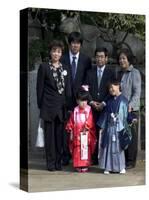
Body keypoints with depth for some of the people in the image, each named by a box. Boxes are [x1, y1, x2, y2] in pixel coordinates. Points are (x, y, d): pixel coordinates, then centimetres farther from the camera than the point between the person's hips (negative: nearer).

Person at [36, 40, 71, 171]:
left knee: (60, 134, 5)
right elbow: (40, 87, 0)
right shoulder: (44, 67, 1)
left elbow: (68, 88, 13)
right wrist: (40, 105, -4)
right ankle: (51, 162, 6)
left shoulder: (65, 68, 13)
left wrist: (68, 104, 5)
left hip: (62, 106, 3)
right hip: (49, 106, -3)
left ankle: (58, 161, 13)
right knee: (50, 134, 0)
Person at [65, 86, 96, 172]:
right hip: (77, 134, 2)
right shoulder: (75, 110, 6)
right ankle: (78, 165, 11)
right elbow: (71, 122, 8)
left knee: (86, 149, 1)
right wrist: (71, 132, 3)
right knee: (77, 150, 4)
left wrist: (86, 127, -21)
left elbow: (90, 121, -9)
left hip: (86, 134, -2)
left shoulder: (89, 109, -1)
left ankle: (85, 165, 7)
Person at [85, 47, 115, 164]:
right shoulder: (90, 72, 12)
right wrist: (91, 102, -5)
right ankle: (94, 158, 2)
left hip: (105, 107, -1)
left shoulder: (111, 73, 6)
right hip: (92, 107, 2)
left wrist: (103, 103, -9)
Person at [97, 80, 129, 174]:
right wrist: (102, 127, 10)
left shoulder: (123, 100, -5)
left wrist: (124, 128, -7)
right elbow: (105, 114, 11)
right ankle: (108, 167, 12)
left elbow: (125, 114, -4)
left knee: (118, 146, 0)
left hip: (119, 127, -4)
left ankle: (121, 167, 12)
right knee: (108, 146, 5)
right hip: (109, 127, 4)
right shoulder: (109, 101, 8)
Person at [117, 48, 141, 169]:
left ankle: (131, 161, 7)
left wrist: (130, 105, -20)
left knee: (131, 135, 0)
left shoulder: (134, 73, -4)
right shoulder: (119, 73, 15)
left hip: (131, 109, -5)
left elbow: (137, 92, -9)